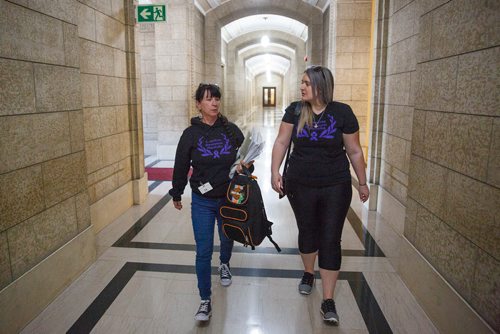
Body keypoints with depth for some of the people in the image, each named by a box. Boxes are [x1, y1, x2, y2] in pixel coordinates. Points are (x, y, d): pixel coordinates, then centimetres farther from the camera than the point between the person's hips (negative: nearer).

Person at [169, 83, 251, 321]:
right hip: (202, 202, -2)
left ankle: (224, 265, 57)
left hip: (230, 199, 2)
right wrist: (176, 195, 10)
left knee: (227, 239, 23)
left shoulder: (231, 130, -4)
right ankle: (205, 301, 16)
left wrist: (244, 165, -16)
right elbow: (181, 166, 2)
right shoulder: (191, 134, -7)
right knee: (203, 252, 0)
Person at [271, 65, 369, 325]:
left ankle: (328, 301, 11)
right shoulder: (295, 110, -2)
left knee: (330, 240, 0)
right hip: (300, 185, 2)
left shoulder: (342, 113, -7)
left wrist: (363, 183, 5)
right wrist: (275, 171, -15)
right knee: (307, 231, 16)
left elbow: (354, 151, -1)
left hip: (335, 187, -2)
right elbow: (281, 142, -3)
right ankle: (308, 273, 44)